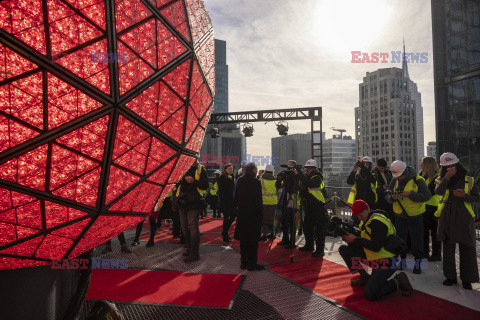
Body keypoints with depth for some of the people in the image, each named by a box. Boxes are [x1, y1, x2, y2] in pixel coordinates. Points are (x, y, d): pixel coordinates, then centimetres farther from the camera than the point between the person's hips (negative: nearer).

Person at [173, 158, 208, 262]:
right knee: (184, 227, 14)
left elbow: (205, 185, -5)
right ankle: (189, 248, 30)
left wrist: (193, 181, -18)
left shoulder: (200, 169, 0)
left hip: (193, 203, -6)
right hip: (182, 202, 6)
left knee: (192, 227, -7)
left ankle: (194, 253, 0)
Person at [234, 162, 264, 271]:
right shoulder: (256, 181, -14)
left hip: (241, 213, 6)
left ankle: (243, 262, 22)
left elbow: (235, 197, 9)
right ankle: (251, 263, 8)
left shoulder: (239, 180, 4)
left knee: (243, 238, 14)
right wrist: (260, 210, -5)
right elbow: (258, 200, -15)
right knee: (253, 238, 3)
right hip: (253, 214, -6)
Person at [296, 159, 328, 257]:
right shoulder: (306, 177, 16)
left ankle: (320, 250, 0)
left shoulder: (317, 178, -10)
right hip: (309, 208, 9)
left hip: (318, 207, -9)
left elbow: (309, 183, -29)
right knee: (307, 227, 16)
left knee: (319, 229, -6)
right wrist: (294, 175, -1)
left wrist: (298, 175, -27)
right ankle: (309, 245, 31)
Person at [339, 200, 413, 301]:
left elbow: (375, 247, -27)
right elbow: (362, 242, 10)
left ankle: (397, 282, 2)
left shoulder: (378, 221, -19)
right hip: (371, 257, 9)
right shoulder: (364, 222, 11)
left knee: (370, 294, -19)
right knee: (343, 249, 4)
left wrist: (355, 239, -20)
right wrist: (349, 238, -9)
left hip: (385, 261, -9)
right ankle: (365, 277, 12)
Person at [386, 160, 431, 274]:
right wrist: (392, 197, -21)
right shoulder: (395, 180, -1)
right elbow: (387, 195, 2)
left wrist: (410, 194, -28)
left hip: (415, 216, -4)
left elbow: (427, 196, -18)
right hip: (400, 215, 4)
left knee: (417, 240, 4)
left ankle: (417, 263, 18)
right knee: (400, 239, 13)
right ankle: (401, 260, 29)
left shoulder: (418, 180, -14)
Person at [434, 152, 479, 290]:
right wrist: (447, 178, -21)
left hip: (463, 217, -1)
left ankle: (467, 279, 14)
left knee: (467, 248, 1)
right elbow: (438, 192, -13)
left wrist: (463, 195, -14)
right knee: (448, 248, 8)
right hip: (447, 218, 1)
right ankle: (450, 277, 21)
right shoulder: (442, 180, 7)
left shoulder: (469, 180, 4)